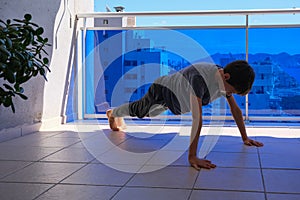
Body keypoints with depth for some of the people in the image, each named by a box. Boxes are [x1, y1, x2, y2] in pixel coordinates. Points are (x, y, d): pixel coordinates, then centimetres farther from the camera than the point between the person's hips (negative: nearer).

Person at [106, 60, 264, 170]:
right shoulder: (200, 78, -48)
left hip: (172, 98, 8)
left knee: (149, 113, 32)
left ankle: (118, 116, 62)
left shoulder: (225, 79, -23)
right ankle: (112, 113, 55)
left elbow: (235, 109, -10)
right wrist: (192, 156, -55)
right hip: (161, 90, -7)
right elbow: (197, 118, -53)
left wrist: (245, 138, -9)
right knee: (138, 110, 20)